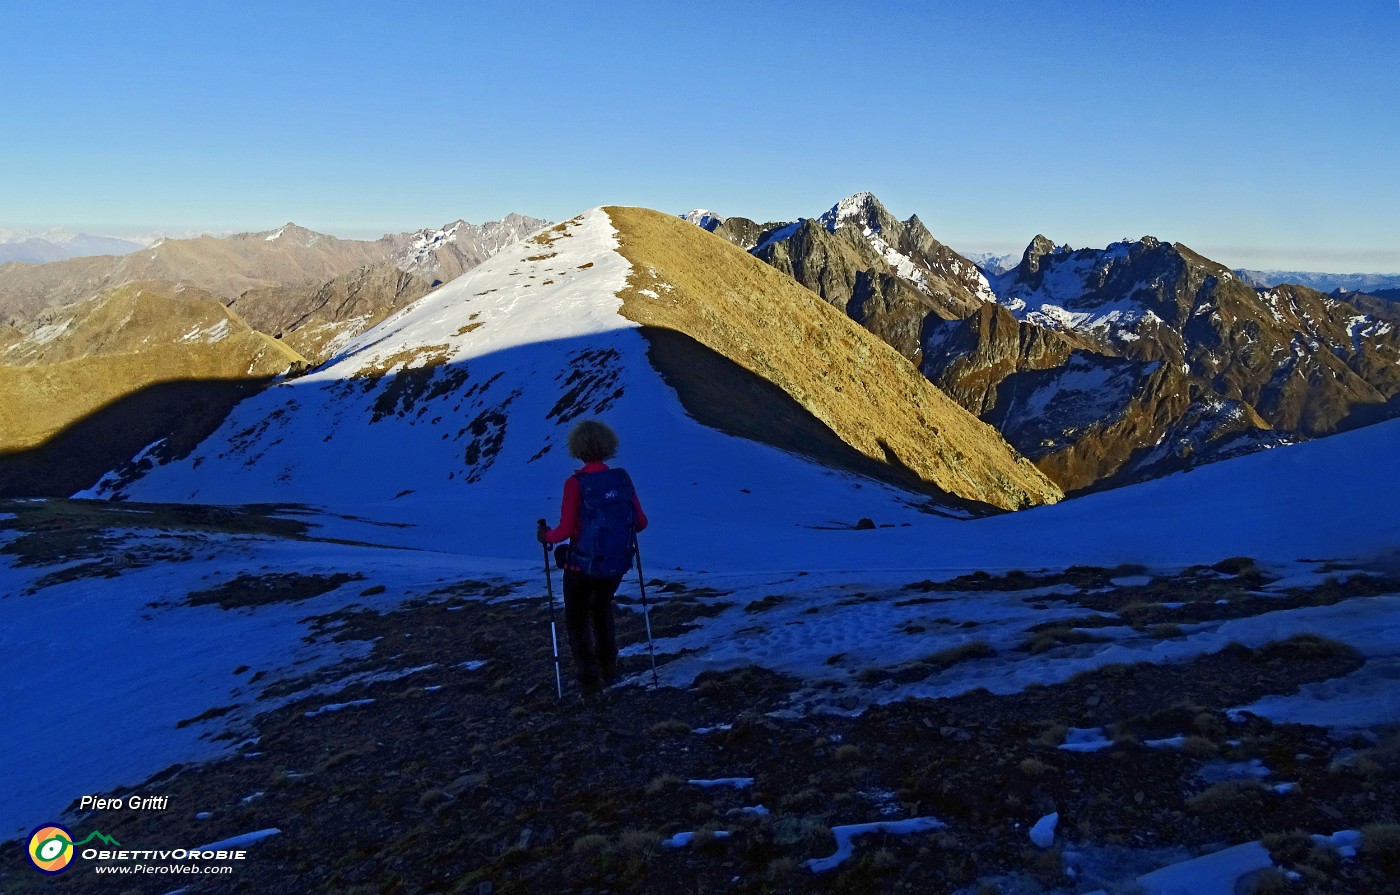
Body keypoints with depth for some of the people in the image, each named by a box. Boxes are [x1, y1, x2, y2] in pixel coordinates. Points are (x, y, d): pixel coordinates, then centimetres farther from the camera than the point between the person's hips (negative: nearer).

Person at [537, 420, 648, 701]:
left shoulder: (575, 483, -20)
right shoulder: (623, 479, -8)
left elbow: (566, 530, -21)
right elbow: (641, 522, -3)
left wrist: (546, 535, 0)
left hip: (582, 566, -4)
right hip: (616, 565, 4)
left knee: (577, 621, 19)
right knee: (602, 608, 32)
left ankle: (589, 680, 16)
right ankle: (608, 669, 35)